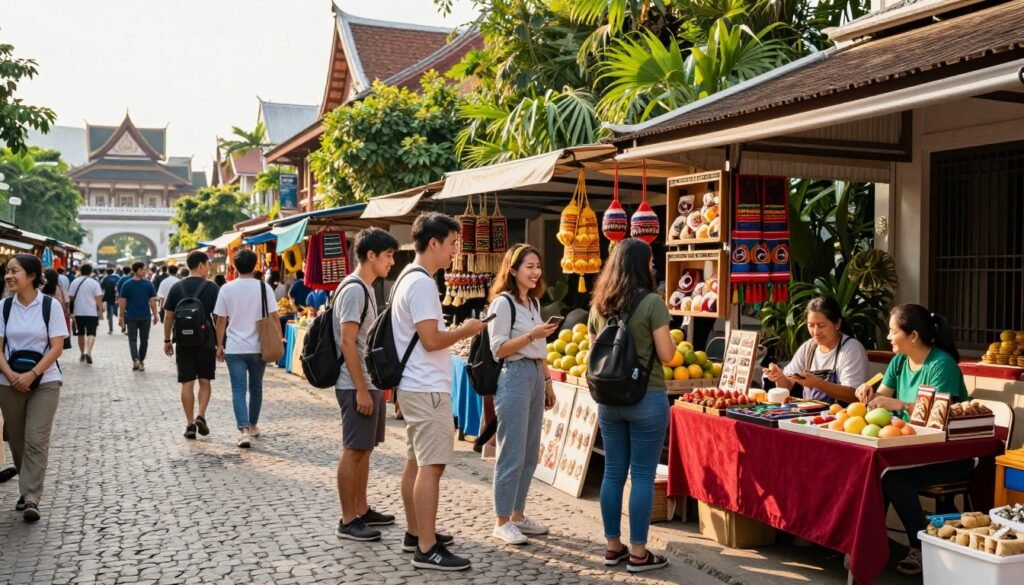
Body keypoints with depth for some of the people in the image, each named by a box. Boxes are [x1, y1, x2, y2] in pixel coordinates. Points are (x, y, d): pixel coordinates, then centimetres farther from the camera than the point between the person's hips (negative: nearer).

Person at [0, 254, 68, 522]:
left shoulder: (50, 305, -6)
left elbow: (57, 348, -8)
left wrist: (32, 374, -16)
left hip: (44, 382, -3)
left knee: (36, 440, -9)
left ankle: (31, 498, -7)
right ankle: (28, 491, 25)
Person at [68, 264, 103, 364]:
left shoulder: (74, 282, 4)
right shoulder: (94, 283, -5)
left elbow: (70, 297, 5)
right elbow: (98, 299, -9)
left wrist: (71, 312, 15)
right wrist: (101, 311, -3)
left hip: (78, 312, 3)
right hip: (91, 312, -3)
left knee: (81, 333, 17)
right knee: (91, 333, -5)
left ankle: (82, 354, 26)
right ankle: (88, 352, -25)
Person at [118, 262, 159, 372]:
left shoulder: (126, 284, -2)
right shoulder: (148, 284, -4)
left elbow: (122, 302, -3)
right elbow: (153, 301, -4)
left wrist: (121, 316, 4)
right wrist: (155, 315, 3)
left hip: (131, 316, 0)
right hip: (145, 316, 0)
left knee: (132, 339, 4)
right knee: (144, 339, 12)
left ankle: (135, 360, -16)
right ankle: (141, 361, 17)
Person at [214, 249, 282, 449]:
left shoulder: (227, 289, -3)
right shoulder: (264, 287, -4)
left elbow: (221, 321, 0)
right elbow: (274, 317, -4)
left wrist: (219, 345, 10)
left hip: (234, 348, -1)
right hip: (258, 347, 1)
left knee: (239, 390, -1)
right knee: (256, 388, 17)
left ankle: (244, 430, -15)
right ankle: (252, 426, 30)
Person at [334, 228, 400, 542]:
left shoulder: (366, 289, 14)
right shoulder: (354, 290, -16)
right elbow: (347, 342, -20)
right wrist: (361, 389, -21)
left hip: (370, 383, 10)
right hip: (357, 386, -10)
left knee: (364, 448, 15)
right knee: (353, 450, -3)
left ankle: (362, 510, 25)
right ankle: (348, 521, 5)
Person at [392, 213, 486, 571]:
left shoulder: (408, 278, 15)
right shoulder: (422, 283, -18)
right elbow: (431, 340, -22)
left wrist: (458, 331, 14)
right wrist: (466, 330, -8)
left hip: (416, 387, 11)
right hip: (427, 389, -11)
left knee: (416, 462, 16)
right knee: (431, 466, -8)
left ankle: (415, 534, 26)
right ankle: (427, 550, -4)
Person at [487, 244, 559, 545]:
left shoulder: (534, 302, 16)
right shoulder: (503, 302, -9)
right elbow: (498, 348, -14)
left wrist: (547, 382, 18)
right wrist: (532, 335, -23)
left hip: (535, 377, 9)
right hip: (513, 378, -8)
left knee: (530, 453, 12)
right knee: (512, 455, -5)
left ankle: (518, 514, 22)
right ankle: (502, 522, 4)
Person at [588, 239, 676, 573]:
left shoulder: (599, 305, 6)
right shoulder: (652, 302, -12)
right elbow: (666, 355, -11)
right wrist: (666, 336, 6)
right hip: (646, 398, -5)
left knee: (613, 473, 12)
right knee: (642, 476, 2)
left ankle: (613, 547, 21)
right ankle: (638, 553, 9)